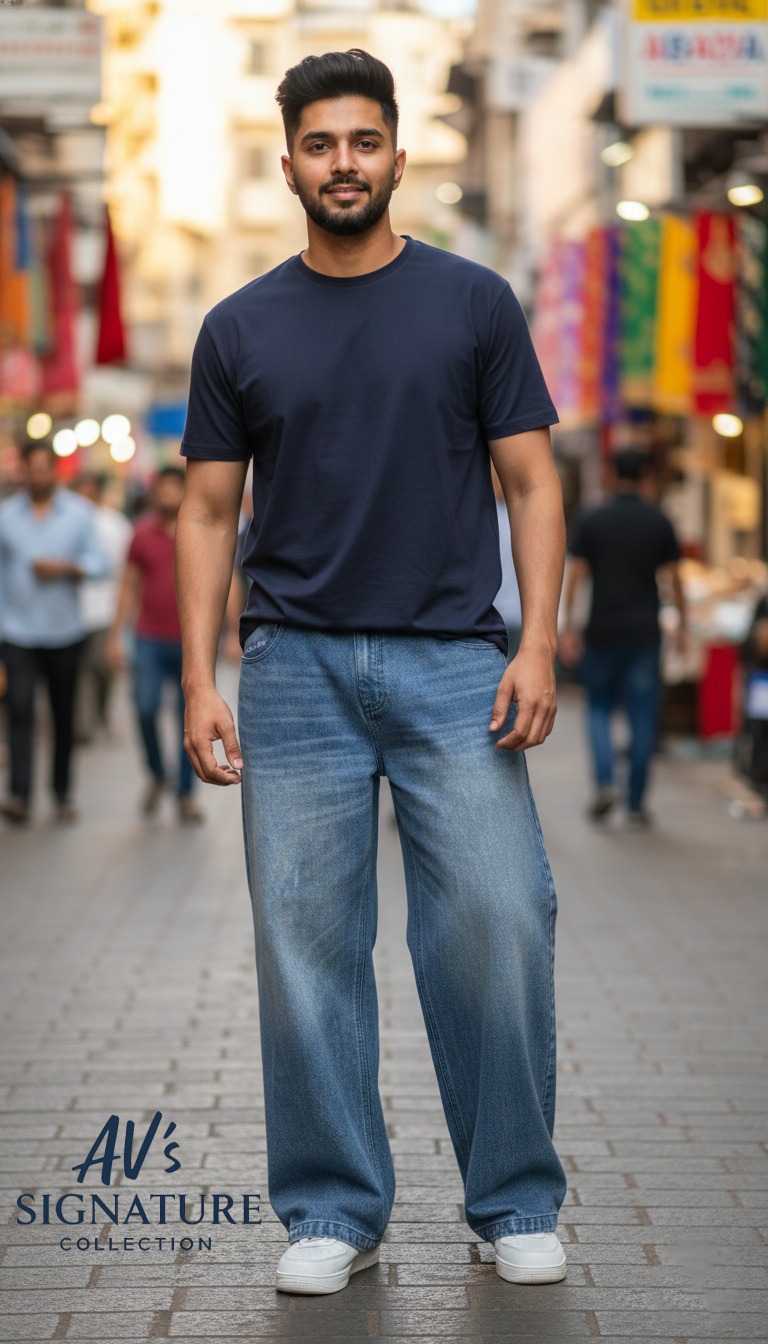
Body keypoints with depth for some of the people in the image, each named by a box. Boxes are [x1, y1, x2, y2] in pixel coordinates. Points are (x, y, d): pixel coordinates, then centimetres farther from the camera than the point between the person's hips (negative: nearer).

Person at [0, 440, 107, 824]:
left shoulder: (80, 513, 4)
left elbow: (98, 562, 1)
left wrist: (64, 567, -17)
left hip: (64, 633, 1)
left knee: (64, 716, 8)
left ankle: (63, 793, 22)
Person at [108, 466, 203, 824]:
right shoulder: (143, 533, 7)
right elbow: (129, 586, 12)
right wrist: (115, 635, 8)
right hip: (150, 639, 1)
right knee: (146, 707, -15)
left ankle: (185, 795, 13)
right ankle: (157, 775, 9)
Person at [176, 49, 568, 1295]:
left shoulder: (474, 302, 4)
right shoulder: (240, 328, 7)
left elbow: (531, 483, 2)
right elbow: (209, 511, 7)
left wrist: (538, 644, -10)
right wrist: (199, 681, -3)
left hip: (451, 663, -1)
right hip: (298, 669, 1)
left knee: (499, 923, -6)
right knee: (307, 942, 2)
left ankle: (516, 1203, 11)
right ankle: (332, 1211, 15)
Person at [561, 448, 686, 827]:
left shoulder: (591, 520, -1)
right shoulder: (659, 522, 1)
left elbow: (576, 575, -4)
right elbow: (674, 578, 3)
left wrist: (568, 627, -2)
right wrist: (682, 623, 13)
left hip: (602, 631, 0)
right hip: (644, 632, 0)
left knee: (599, 708, 15)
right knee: (643, 717, 5)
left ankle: (605, 782, -5)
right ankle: (636, 803, 4)